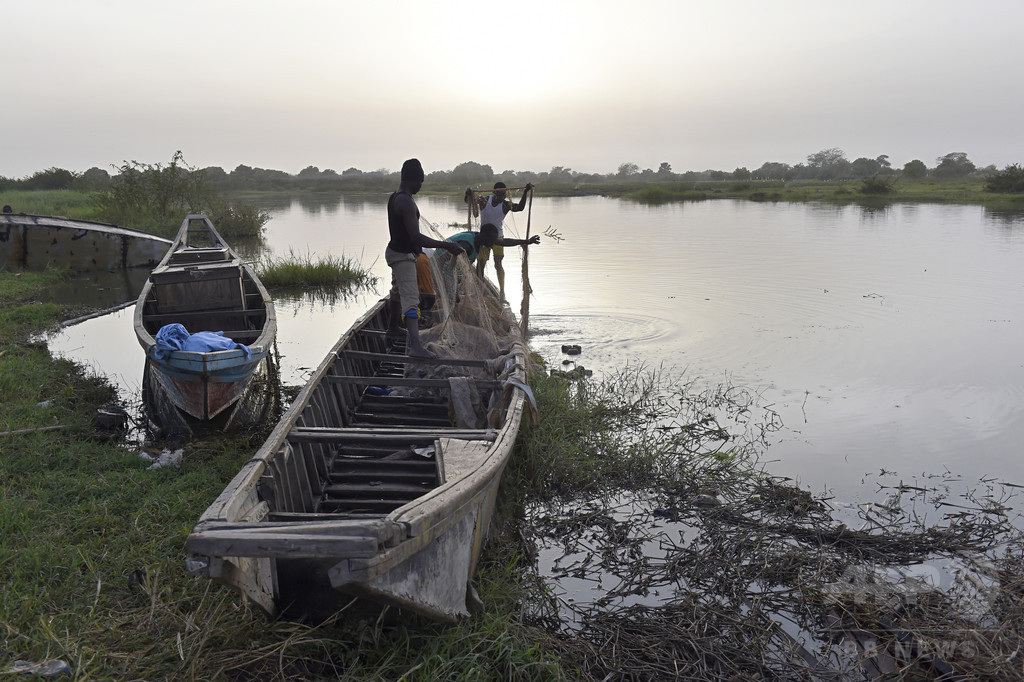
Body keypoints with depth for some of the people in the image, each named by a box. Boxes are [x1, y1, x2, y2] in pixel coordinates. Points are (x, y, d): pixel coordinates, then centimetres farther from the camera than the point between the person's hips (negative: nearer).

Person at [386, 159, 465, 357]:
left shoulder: (394, 198, 7)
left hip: (395, 250, 10)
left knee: (398, 291, 28)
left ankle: (393, 327, 48)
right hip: (403, 256, -10)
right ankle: (415, 345, -28)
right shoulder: (406, 202, -25)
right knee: (411, 299, -18)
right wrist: (445, 245, -30)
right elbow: (416, 237, -31)